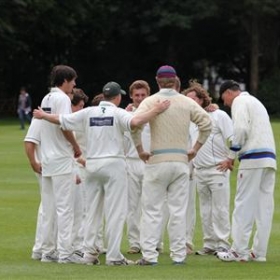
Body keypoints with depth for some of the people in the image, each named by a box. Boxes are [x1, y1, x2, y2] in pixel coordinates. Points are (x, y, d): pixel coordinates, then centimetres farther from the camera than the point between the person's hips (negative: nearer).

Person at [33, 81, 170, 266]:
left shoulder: (88, 113, 6)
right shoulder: (118, 113, -6)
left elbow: (61, 120, 10)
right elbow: (135, 122, -27)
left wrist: (43, 116, 27)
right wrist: (156, 111, -22)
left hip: (92, 164, 5)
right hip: (113, 164, -5)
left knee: (93, 211, 12)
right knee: (115, 211, -2)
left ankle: (89, 252, 10)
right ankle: (114, 256, -5)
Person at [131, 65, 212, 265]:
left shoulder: (151, 101, -1)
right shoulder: (187, 102, 6)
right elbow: (206, 123, 1)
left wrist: (140, 150, -6)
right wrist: (196, 148, 7)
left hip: (157, 160, -2)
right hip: (181, 159, 2)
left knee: (152, 209, 0)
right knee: (178, 210, 6)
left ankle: (149, 255, -4)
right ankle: (179, 254, 5)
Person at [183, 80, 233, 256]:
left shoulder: (219, 116, -5)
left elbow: (233, 140, -8)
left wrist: (230, 159, -14)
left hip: (217, 170, -7)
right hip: (199, 171, 7)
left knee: (220, 209, -7)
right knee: (205, 210, 8)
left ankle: (222, 244, -6)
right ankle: (210, 244, 13)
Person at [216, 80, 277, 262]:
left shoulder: (240, 101, 0)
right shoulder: (255, 102, 28)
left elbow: (241, 129, -13)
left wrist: (232, 157, -6)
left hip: (253, 157, -8)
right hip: (269, 157, 8)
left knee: (244, 205, -6)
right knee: (264, 206, 5)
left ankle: (239, 251, -8)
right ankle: (259, 252, 4)